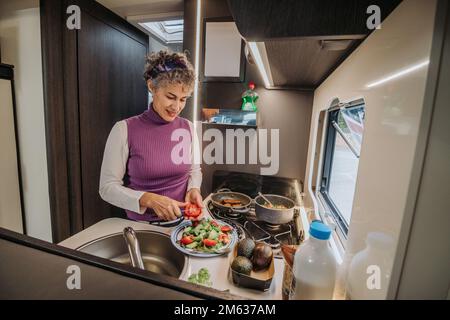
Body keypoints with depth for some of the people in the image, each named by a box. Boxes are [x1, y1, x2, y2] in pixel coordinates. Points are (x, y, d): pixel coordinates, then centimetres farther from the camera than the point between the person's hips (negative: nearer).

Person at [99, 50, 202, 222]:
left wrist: (193, 189, -8)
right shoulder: (124, 130, -10)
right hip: (141, 226, -1)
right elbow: (108, 187, -6)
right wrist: (149, 200, -19)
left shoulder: (188, 128, -1)